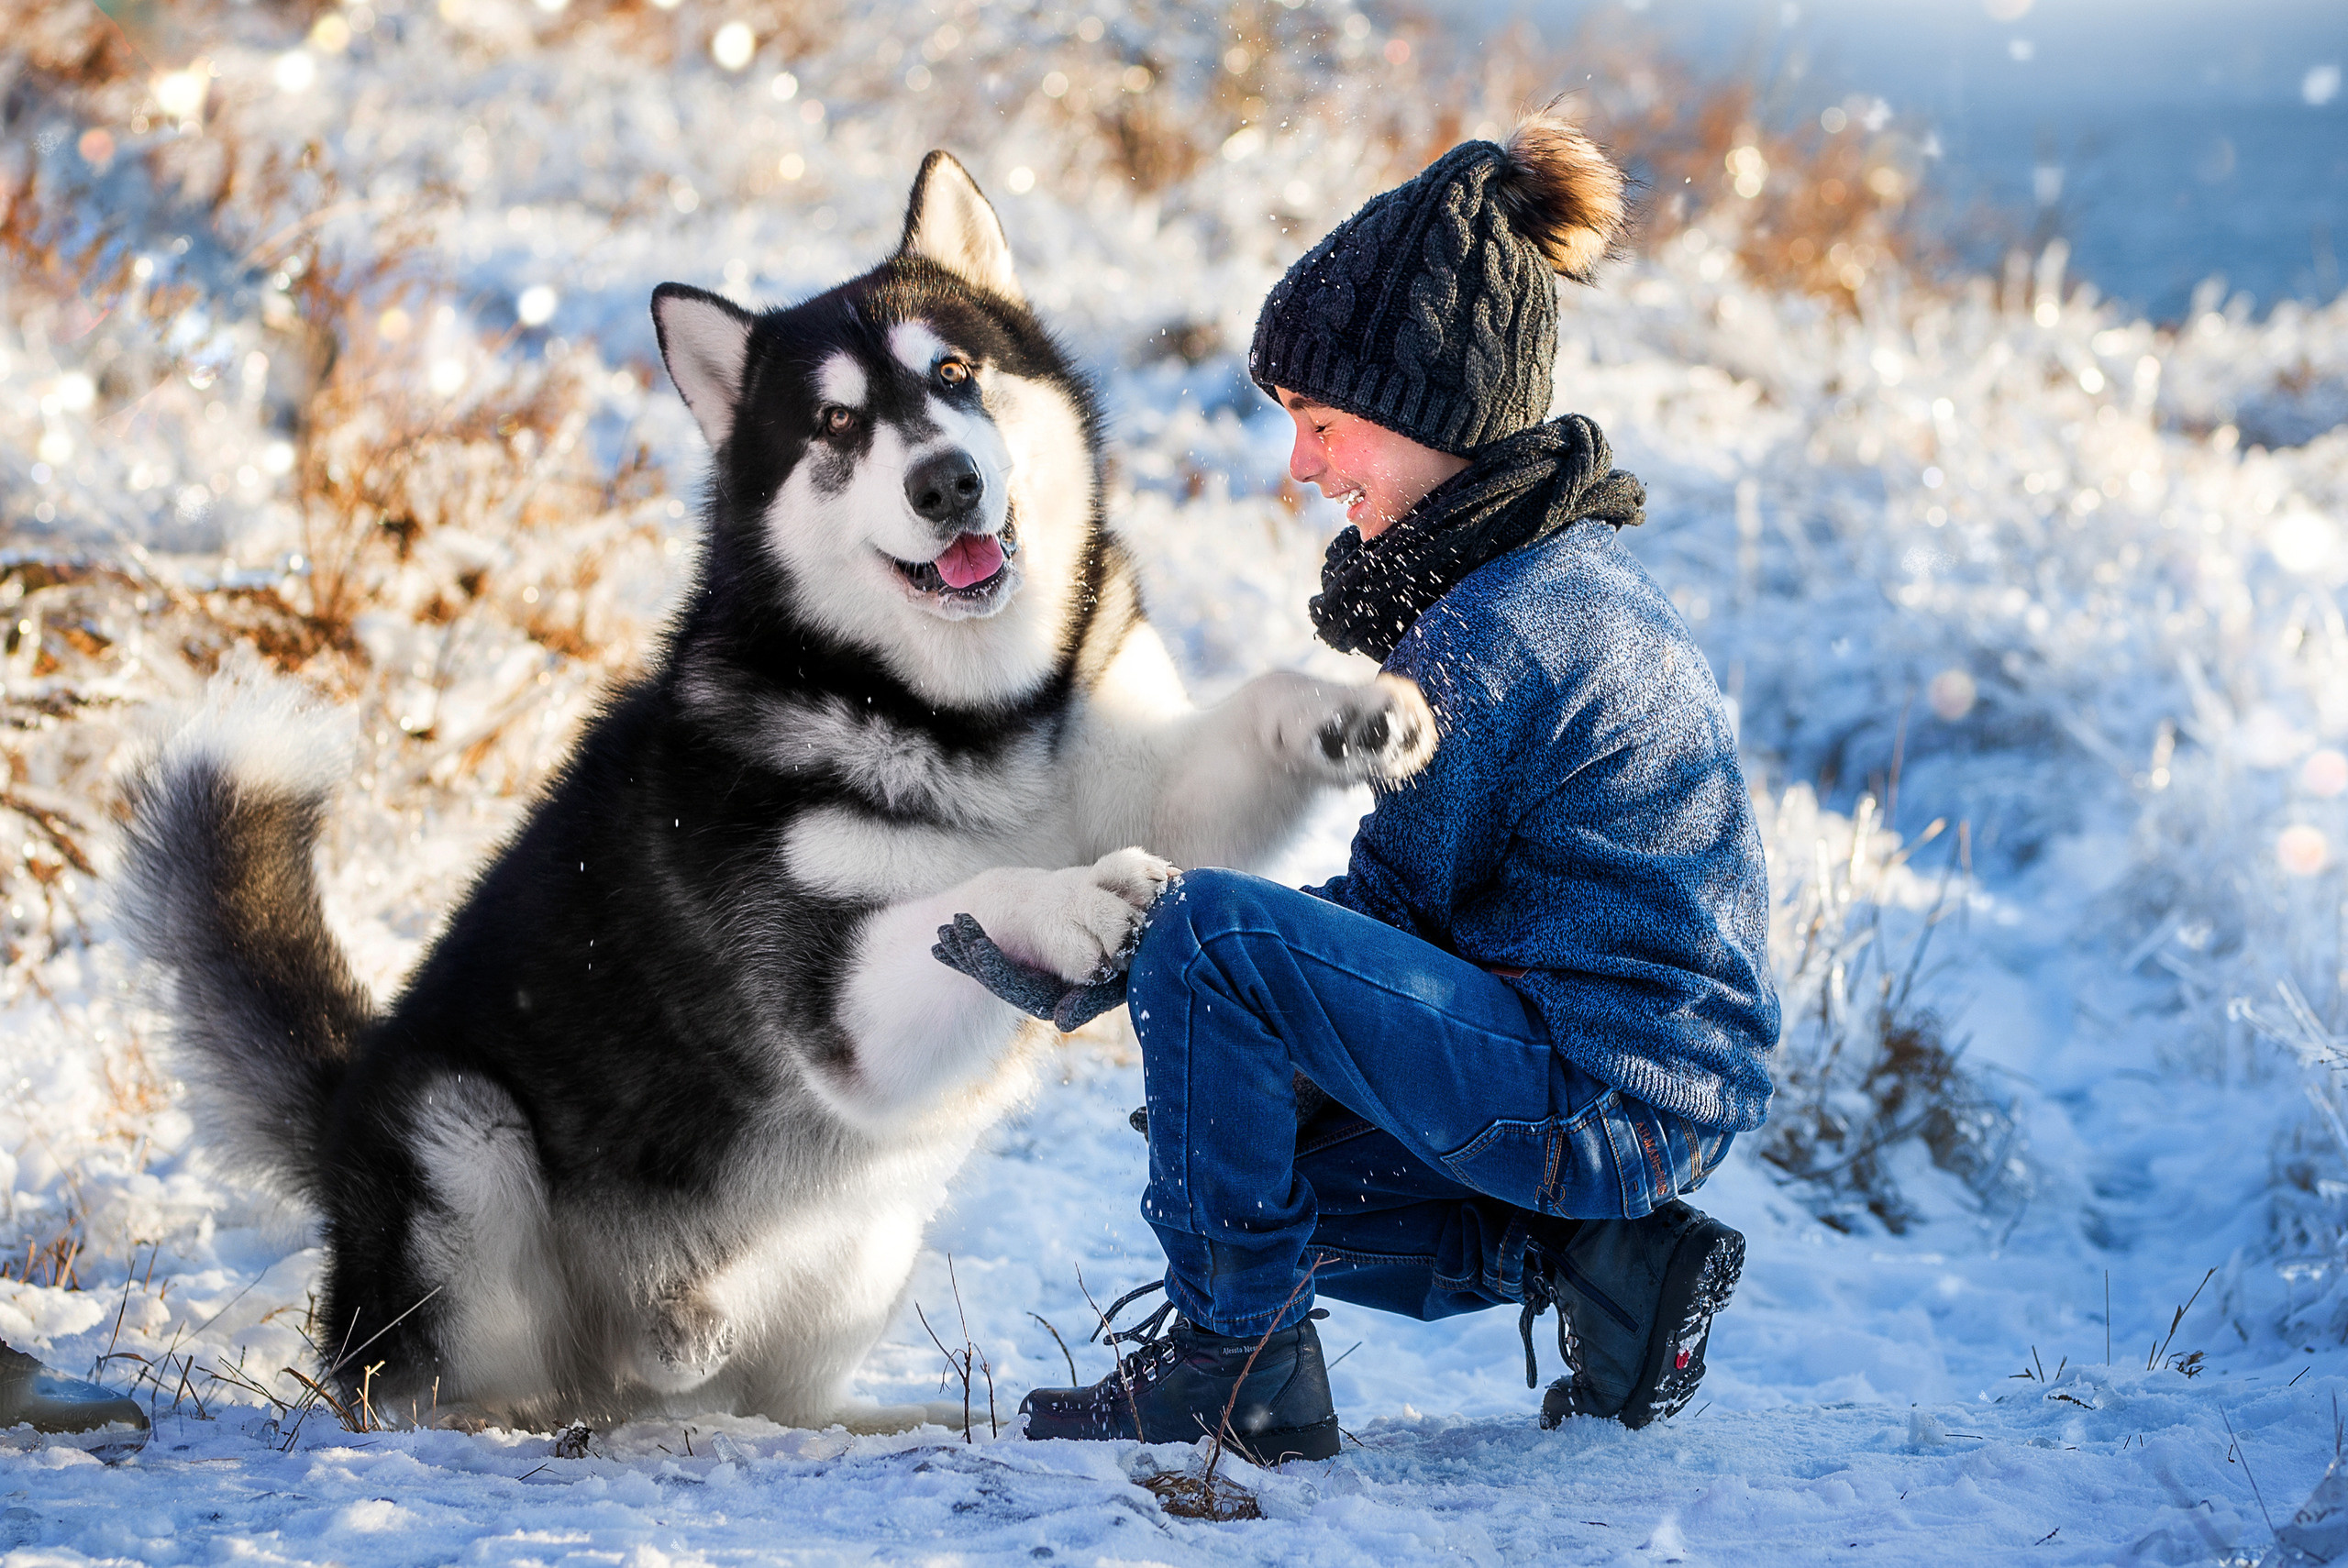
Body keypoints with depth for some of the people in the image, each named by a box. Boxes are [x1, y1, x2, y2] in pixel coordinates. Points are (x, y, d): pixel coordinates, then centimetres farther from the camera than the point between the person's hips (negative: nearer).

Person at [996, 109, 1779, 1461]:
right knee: (1251, 1160, 20)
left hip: (1605, 1090, -10)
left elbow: (1397, 906, -11)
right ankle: (1590, 1259, 10)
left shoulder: (1486, 637, -18)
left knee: (1207, 935, -20)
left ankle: (1240, 1364, -11)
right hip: (1671, 1086, 10)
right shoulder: (1580, 573, 13)